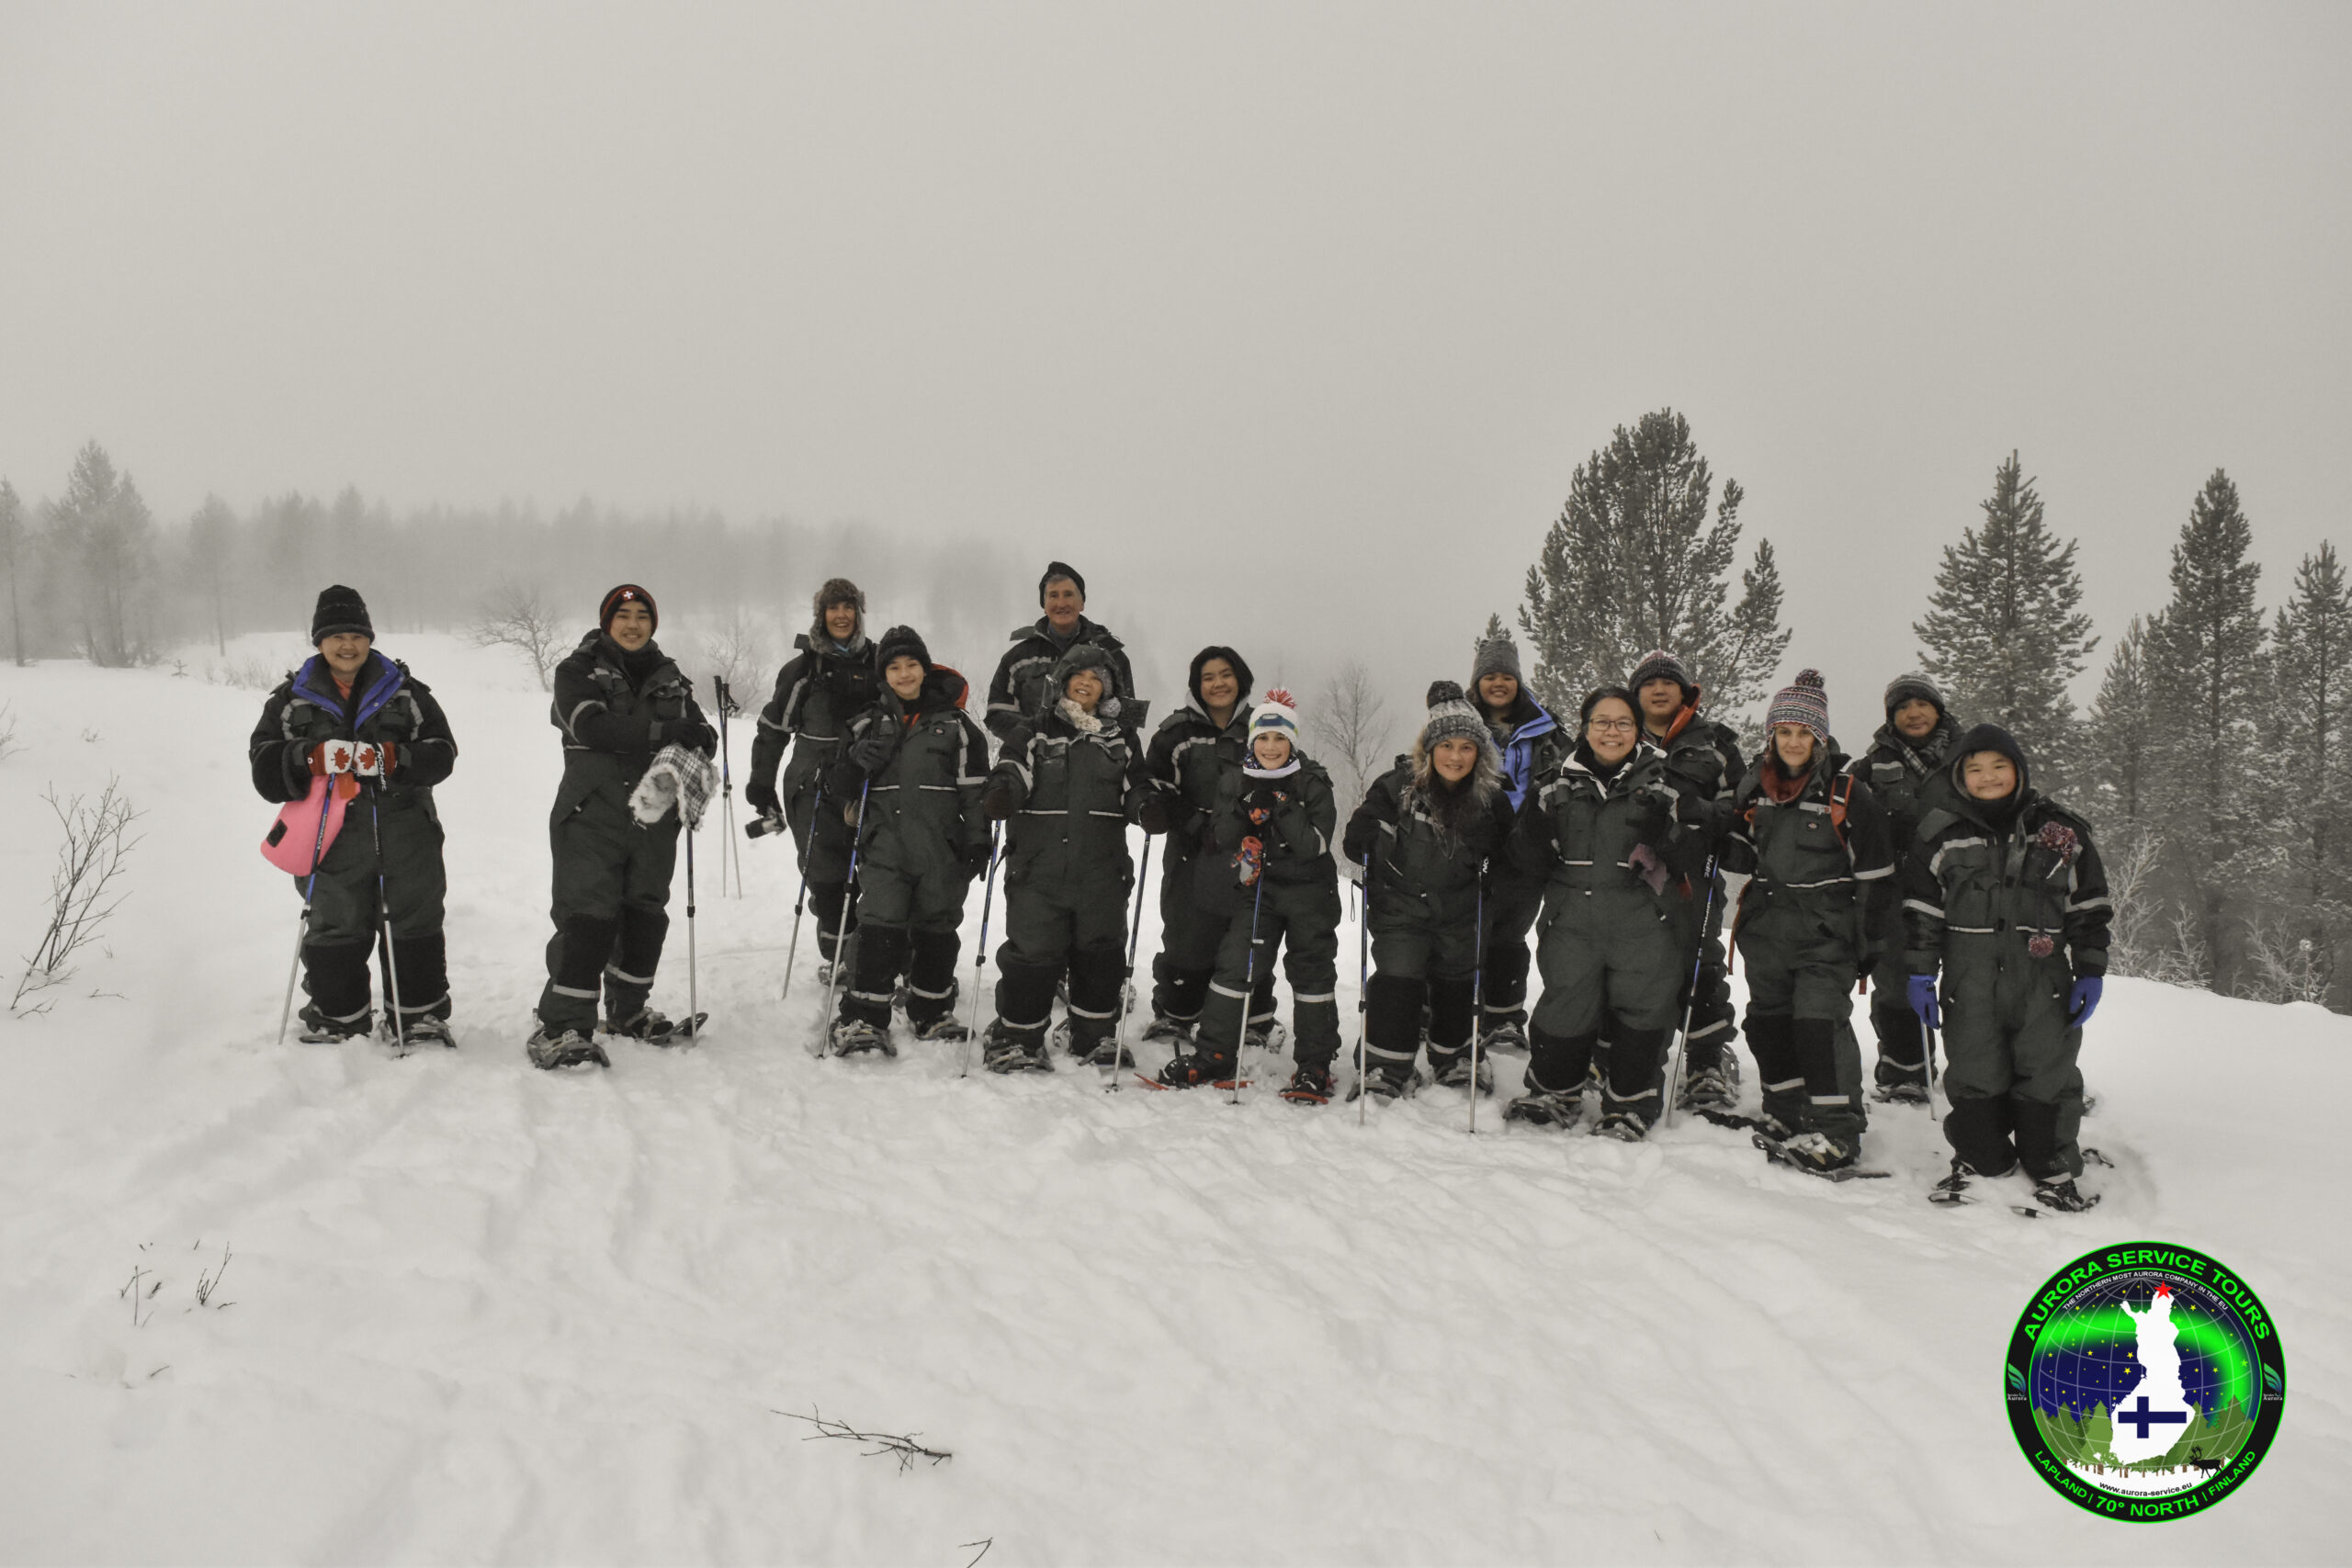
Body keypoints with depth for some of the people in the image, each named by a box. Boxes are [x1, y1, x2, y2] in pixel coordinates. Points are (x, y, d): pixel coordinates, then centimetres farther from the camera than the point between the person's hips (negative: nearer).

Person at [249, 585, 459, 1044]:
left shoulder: (406, 691, 9)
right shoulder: (292, 699, 10)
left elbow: (442, 752, 0)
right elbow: (265, 763, 0)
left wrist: (392, 759, -18)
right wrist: (313, 758, -19)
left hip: (405, 834, 0)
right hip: (333, 838, 0)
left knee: (415, 924, 5)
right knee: (335, 929, 6)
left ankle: (419, 1016, 17)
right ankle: (337, 1019, 20)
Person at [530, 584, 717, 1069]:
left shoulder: (669, 678, 15)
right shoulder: (578, 670, 0)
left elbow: (700, 733, 14)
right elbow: (590, 725, -18)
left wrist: (698, 742, -12)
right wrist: (661, 731, -23)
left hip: (654, 819, 5)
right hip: (592, 815, -5)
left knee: (645, 915, 13)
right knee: (588, 917, -12)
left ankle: (628, 1009, 30)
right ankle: (562, 1028, -12)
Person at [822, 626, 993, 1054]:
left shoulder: (955, 723, 6)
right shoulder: (870, 724, 10)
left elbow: (974, 788, 5)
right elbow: (840, 790, 12)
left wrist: (979, 840, -1)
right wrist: (857, 764, -9)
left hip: (942, 848, 0)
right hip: (885, 845, 0)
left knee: (936, 933, 9)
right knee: (879, 931, -9)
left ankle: (932, 1014, 25)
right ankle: (863, 1020, -4)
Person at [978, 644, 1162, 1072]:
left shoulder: (1121, 739, 13)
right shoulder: (1035, 731, 5)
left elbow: (1135, 787, 12)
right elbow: (1012, 770, -6)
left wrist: (1149, 808, -11)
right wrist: (1002, 794, -28)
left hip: (1101, 869, 3)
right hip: (1039, 865, -3)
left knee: (1101, 952, 10)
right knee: (1033, 951, -1)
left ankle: (1093, 1036, 26)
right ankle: (1017, 1038, 12)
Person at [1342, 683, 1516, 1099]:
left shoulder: (1491, 799, -4)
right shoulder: (1397, 786, -14)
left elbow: (1501, 857, 13)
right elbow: (1360, 838, -5)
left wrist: (1487, 883, 0)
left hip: (1459, 914, 3)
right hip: (1400, 907, -3)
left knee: (1457, 984, 15)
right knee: (1396, 982, -8)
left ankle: (1454, 1059, 34)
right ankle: (1387, 1068, 5)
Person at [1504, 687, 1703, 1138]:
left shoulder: (1664, 776, 3)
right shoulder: (1560, 780, 10)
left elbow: (1692, 853, -1)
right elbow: (1533, 862, 12)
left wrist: (1663, 832, -20)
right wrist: (1533, 832, -9)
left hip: (1642, 924, -2)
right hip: (1572, 919, 2)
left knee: (1639, 1009, 2)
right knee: (1565, 1006, 5)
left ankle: (1629, 1106, 20)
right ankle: (1554, 1093, 27)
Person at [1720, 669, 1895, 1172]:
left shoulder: (1847, 791, -6)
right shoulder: (1754, 786, 8)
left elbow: (1875, 875, -4)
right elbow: (1742, 856, 23)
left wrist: (1867, 941, -5)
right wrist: (1723, 843, 1)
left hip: (1826, 932, -5)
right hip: (1765, 927, 6)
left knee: (1820, 1021, -13)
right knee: (1769, 1020, 11)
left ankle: (1835, 1130, -7)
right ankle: (1786, 1112, 26)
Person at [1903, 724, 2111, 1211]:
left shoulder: (2061, 829, 5)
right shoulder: (1943, 837, 4)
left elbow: (2090, 906, 7)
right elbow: (1921, 909, 6)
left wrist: (2091, 973, 3)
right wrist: (1920, 973, 2)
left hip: (2043, 975, 0)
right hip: (1970, 977, 0)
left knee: (2047, 1073, 3)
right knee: (1973, 1072, 6)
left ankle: (2052, 1169, 16)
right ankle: (1979, 1159, 21)